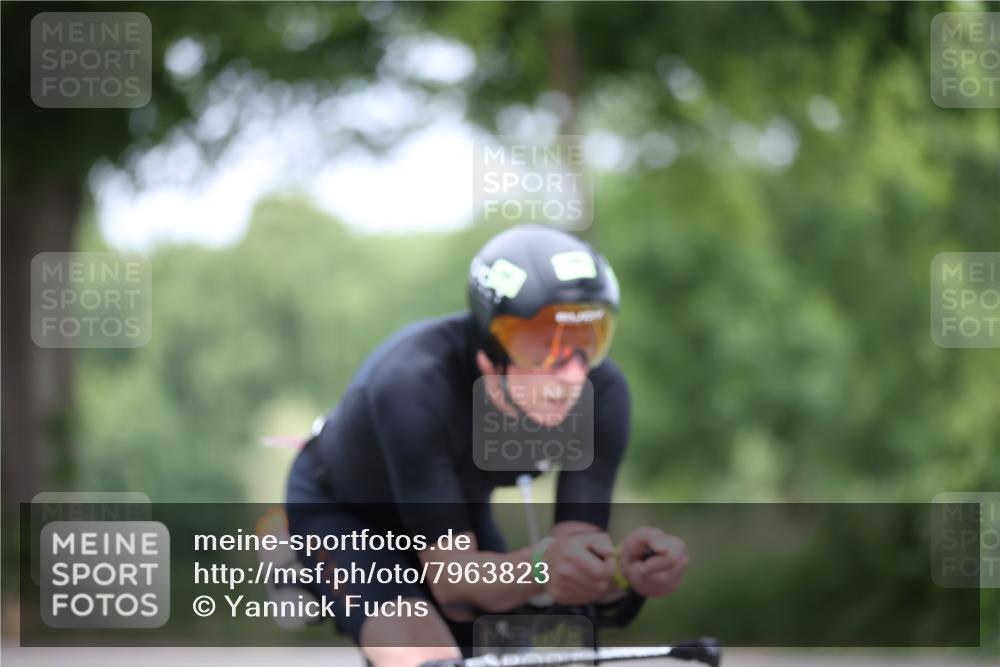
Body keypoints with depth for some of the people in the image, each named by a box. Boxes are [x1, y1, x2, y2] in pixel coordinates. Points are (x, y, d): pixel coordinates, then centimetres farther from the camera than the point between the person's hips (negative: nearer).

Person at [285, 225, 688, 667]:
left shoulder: (601, 393, -28)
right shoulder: (415, 382, -40)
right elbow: (452, 579, -42)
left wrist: (624, 570, -52)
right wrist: (541, 566, -63)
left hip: (460, 511, 5)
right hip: (340, 512, -5)